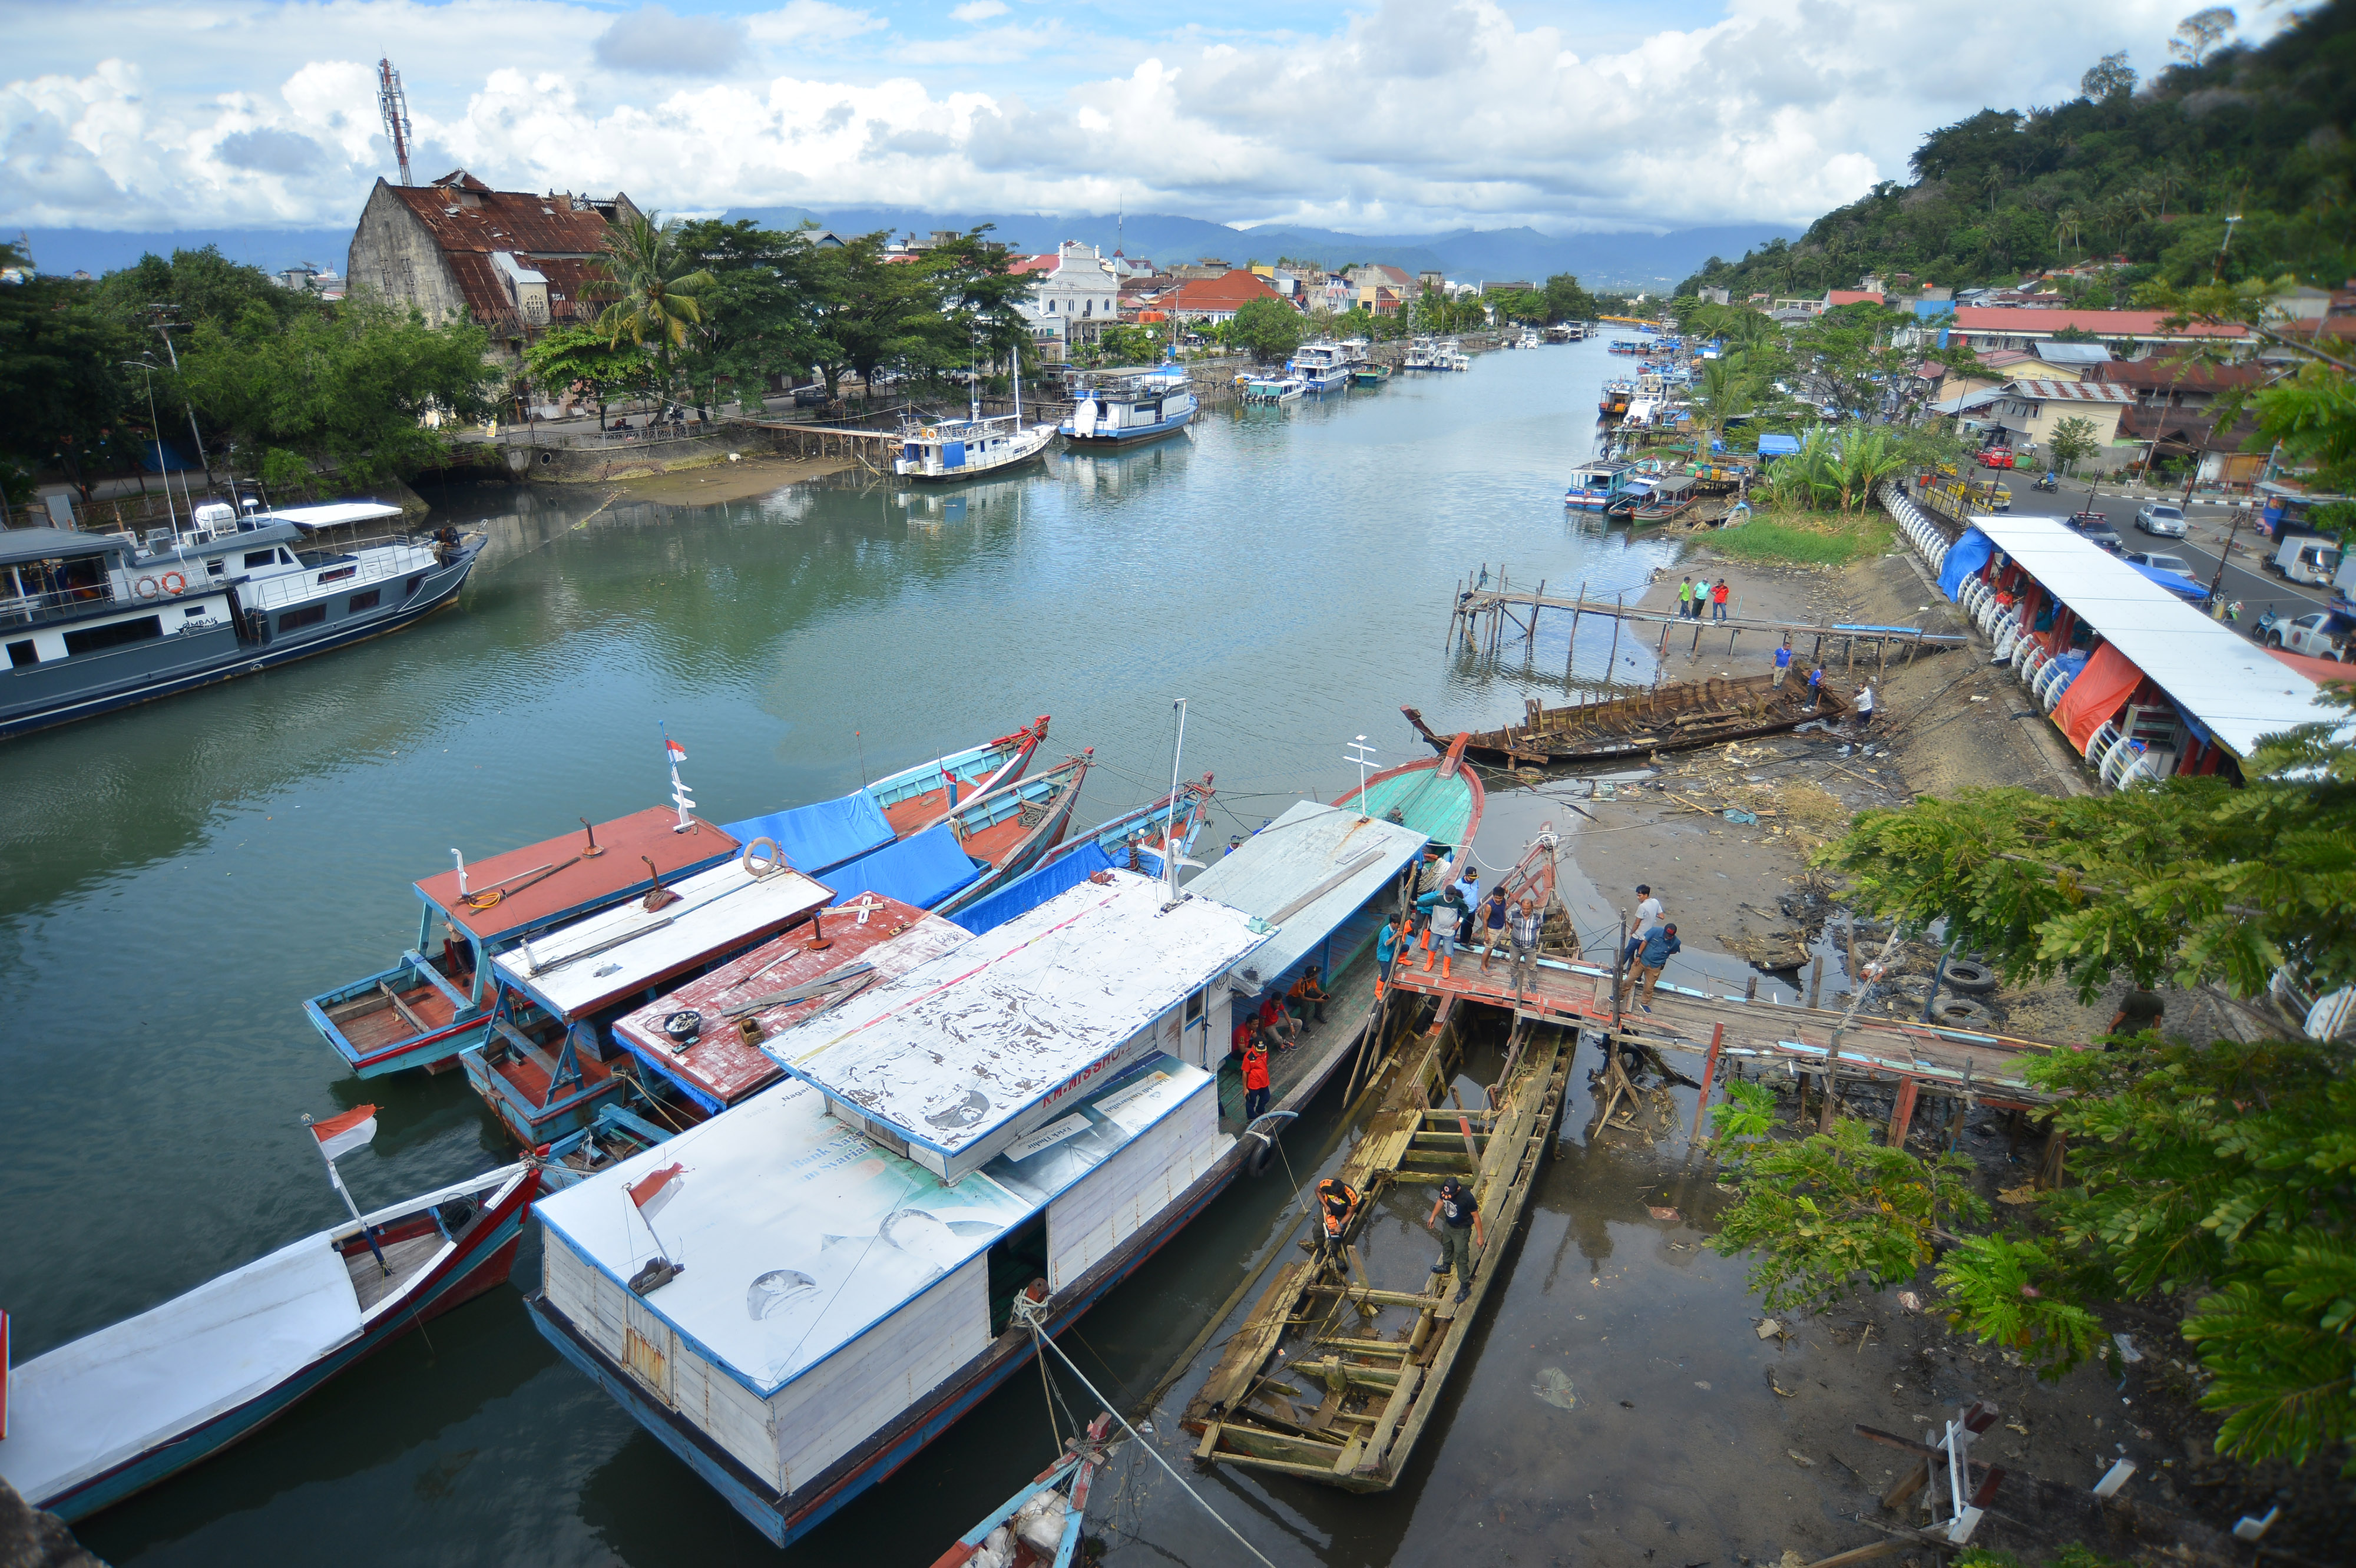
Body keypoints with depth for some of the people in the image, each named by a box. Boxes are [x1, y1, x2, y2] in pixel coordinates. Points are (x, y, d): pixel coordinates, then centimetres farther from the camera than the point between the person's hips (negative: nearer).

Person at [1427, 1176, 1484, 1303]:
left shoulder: (1467, 1198, -36)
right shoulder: (1444, 1190, -20)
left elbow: (1476, 1216, -23)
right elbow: (1440, 1201, 4)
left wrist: (1480, 1237, -16)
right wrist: (1433, 1216, 11)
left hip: (1462, 1230, -6)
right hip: (1448, 1226, 6)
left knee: (1461, 1258, 2)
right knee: (1446, 1245, 30)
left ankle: (1465, 1287, 19)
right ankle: (1446, 1266, 59)